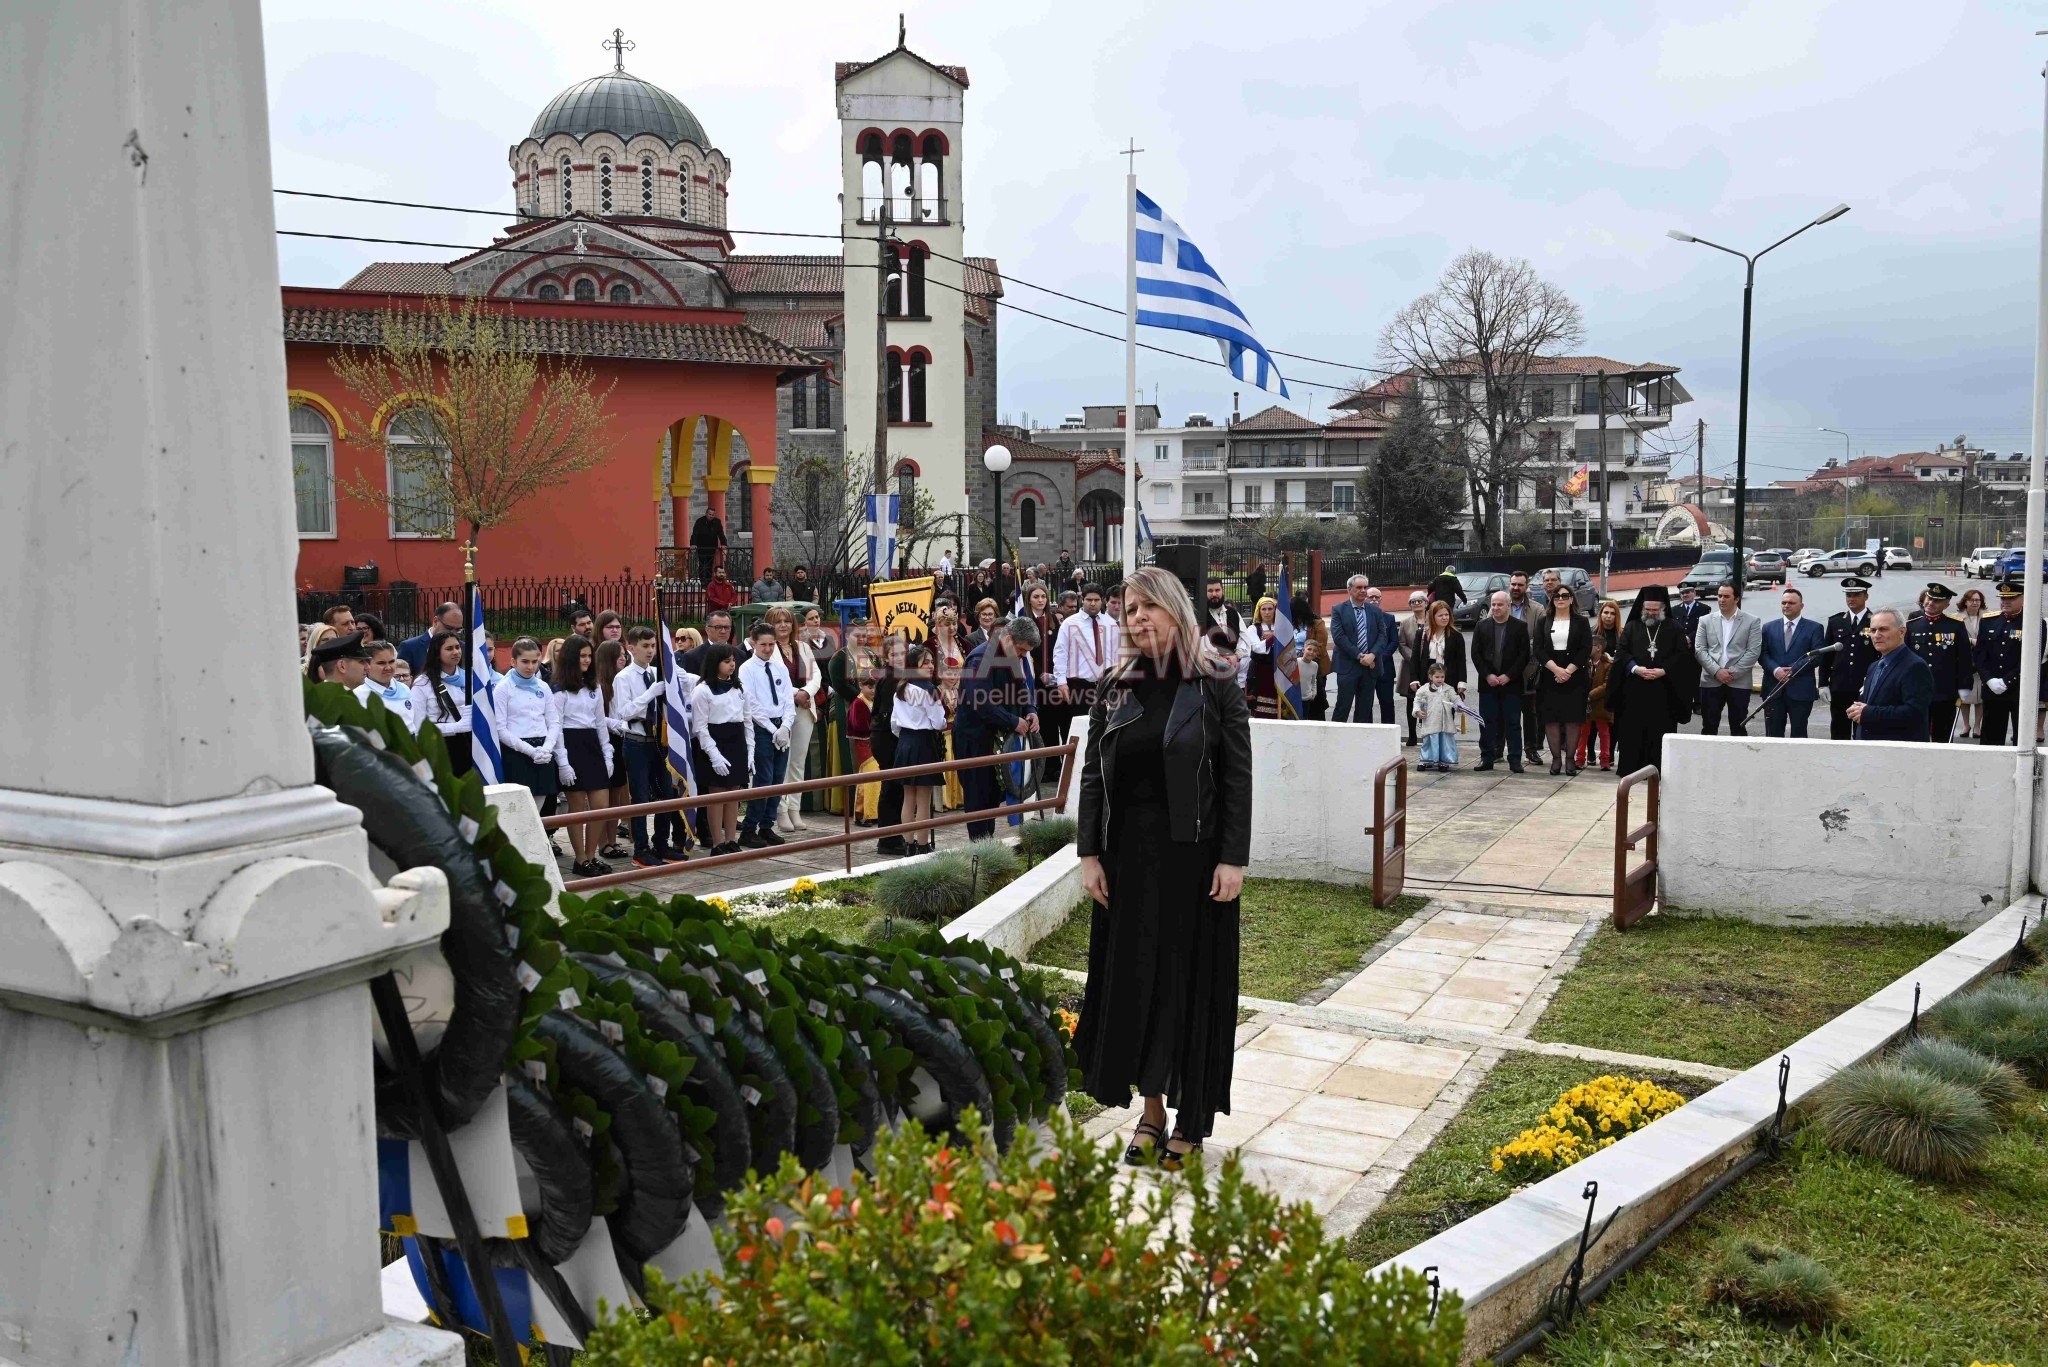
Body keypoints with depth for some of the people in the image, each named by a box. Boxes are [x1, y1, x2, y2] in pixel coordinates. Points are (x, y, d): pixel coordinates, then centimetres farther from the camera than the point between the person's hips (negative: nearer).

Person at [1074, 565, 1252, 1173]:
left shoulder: (1215, 688, -5)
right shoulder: (1116, 691, 6)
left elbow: (1238, 777, -7)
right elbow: (1092, 776, 6)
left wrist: (1233, 860, -13)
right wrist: (1089, 854, -1)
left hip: (1194, 853, -4)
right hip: (1128, 853, 4)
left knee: (1192, 976, 4)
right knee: (1134, 975, 7)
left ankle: (1190, 1120, 16)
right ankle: (1151, 1111, 20)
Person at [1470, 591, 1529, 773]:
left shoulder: (1519, 627, 1)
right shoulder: (1482, 626, 7)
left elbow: (1524, 655, -3)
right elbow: (1476, 653, 4)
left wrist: (1508, 676, -11)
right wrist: (1487, 675, -7)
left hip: (1511, 682, -2)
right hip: (1487, 683, 2)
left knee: (1513, 723, 1)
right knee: (1487, 722, 4)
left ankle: (1515, 760, 5)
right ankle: (1487, 758, 11)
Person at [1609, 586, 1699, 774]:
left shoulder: (1673, 629, 9)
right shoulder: (1632, 627, 12)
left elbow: (1682, 655, 2)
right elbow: (1622, 653, 5)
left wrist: (1664, 670, -12)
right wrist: (1635, 668, -13)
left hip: (1663, 692, -1)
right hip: (1634, 690, 1)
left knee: (1660, 731, -2)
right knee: (1632, 731, 0)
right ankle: (1631, 769, 5)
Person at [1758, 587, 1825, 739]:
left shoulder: (1814, 628, 4)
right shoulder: (1769, 628, 13)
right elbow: (1763, 654, 5)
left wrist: (1793, 669, -14)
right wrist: (1776, 669, -14)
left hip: (1801, 690, -2)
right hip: (1773, 690, 2)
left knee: (1799, 735, 4)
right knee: (1773, 734, 4)